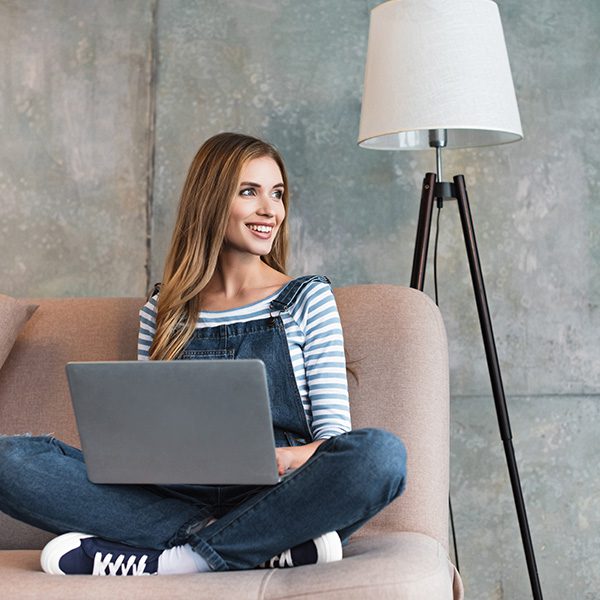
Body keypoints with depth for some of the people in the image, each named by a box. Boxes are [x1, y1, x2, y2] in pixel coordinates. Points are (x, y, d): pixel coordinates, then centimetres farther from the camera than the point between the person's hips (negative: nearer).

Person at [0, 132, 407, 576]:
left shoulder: (308, 298, 11)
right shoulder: (164, 311, 16)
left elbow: (334, 435, 4)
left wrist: (282, 458, -18)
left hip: (280, 497, -1)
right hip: (181, 498, 2)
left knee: (381, 453, -34)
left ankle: (169, 559, -25)